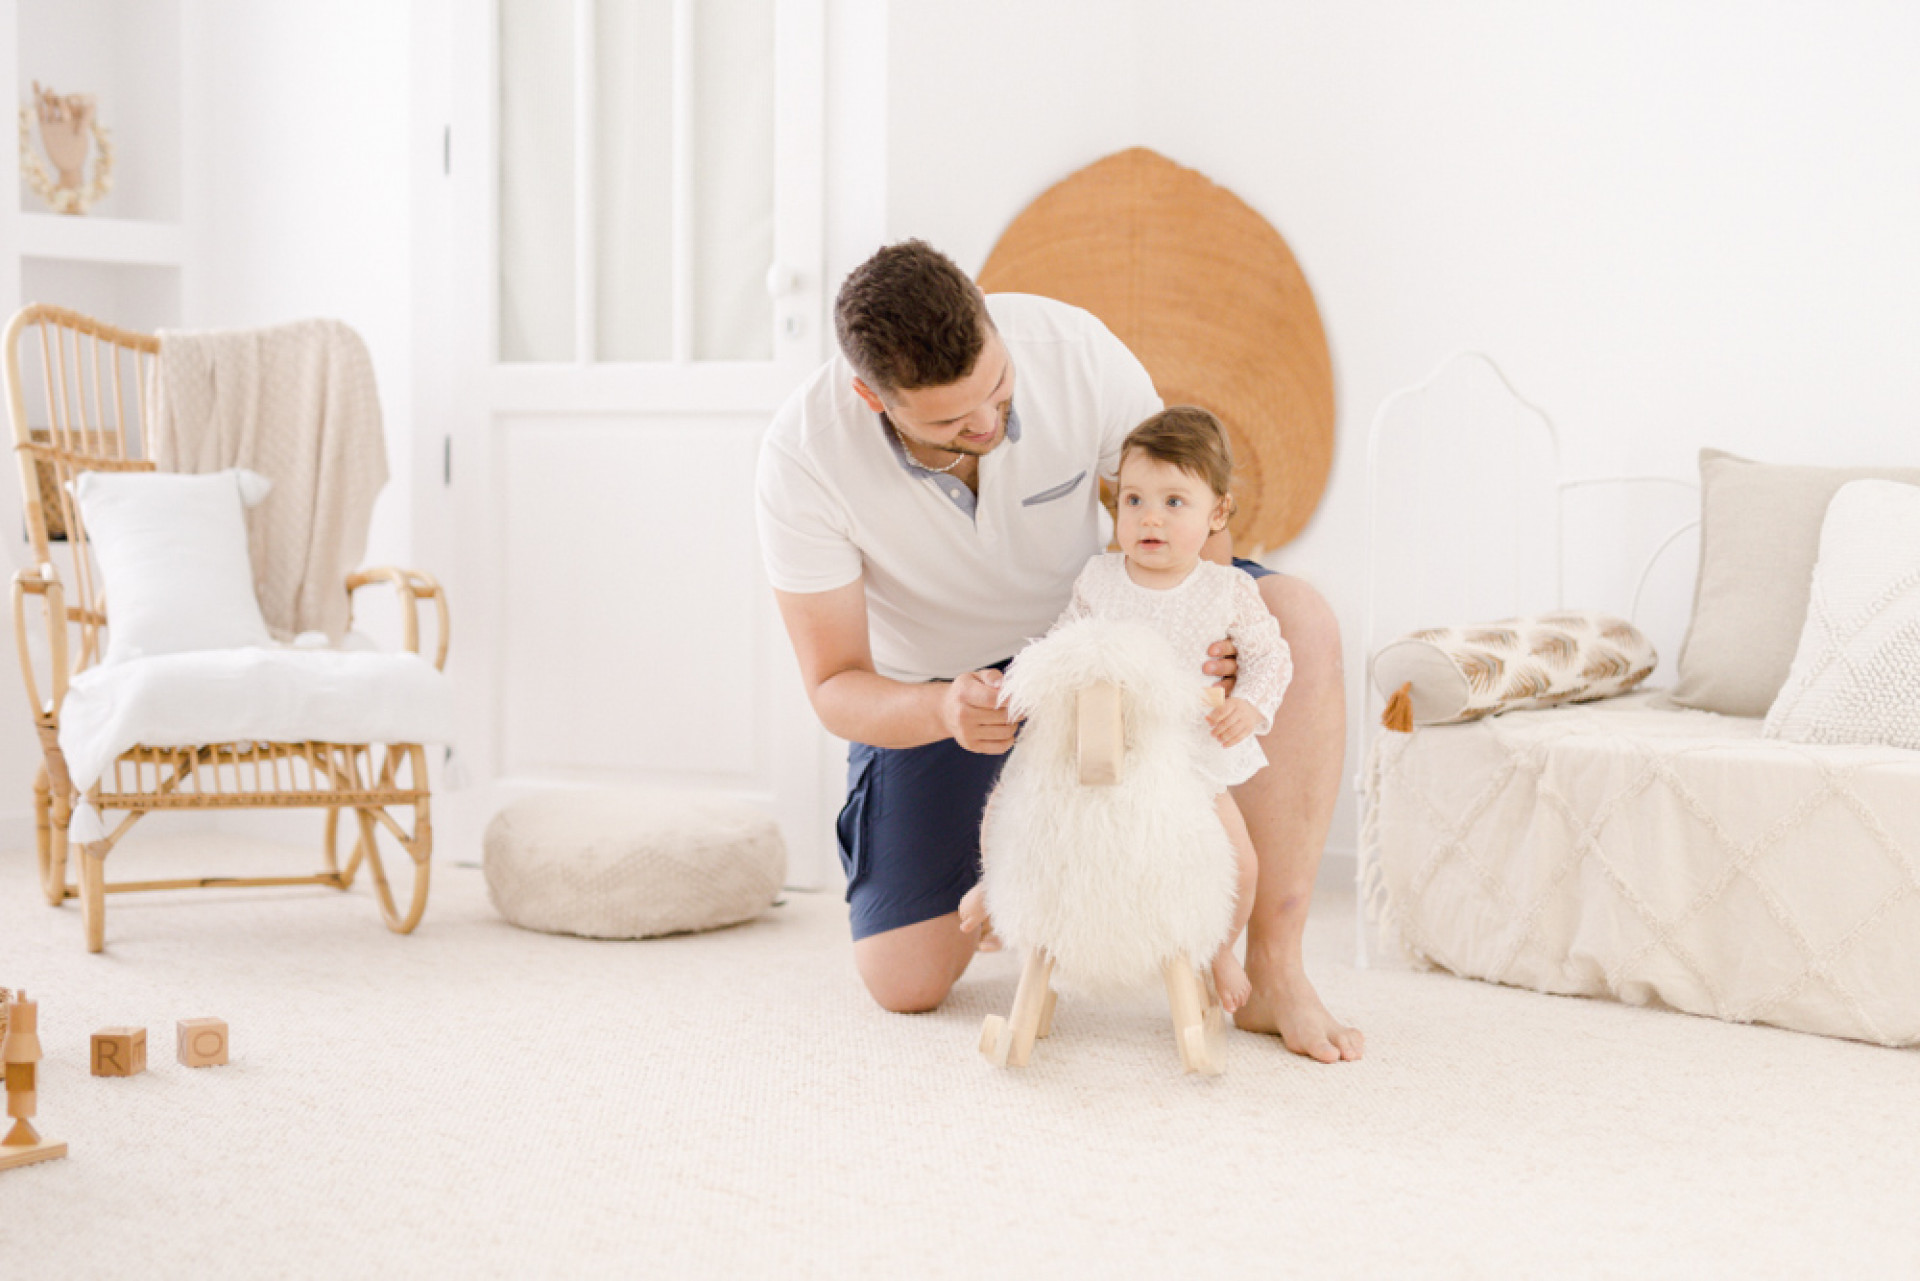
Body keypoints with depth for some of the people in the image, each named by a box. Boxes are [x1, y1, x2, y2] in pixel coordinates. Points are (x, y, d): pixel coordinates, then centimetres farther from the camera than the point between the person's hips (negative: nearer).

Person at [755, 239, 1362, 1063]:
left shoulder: (1074, 349, -28)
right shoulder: (802, 459, -31)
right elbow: (835, 687, -24)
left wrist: (1214, 634, -35)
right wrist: (944, 709, -46)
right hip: (928, 689, -1)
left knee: (1301, 621, -26)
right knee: (904, 982, -11)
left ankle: (1274, 973, -22)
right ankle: (990, 874, 26)